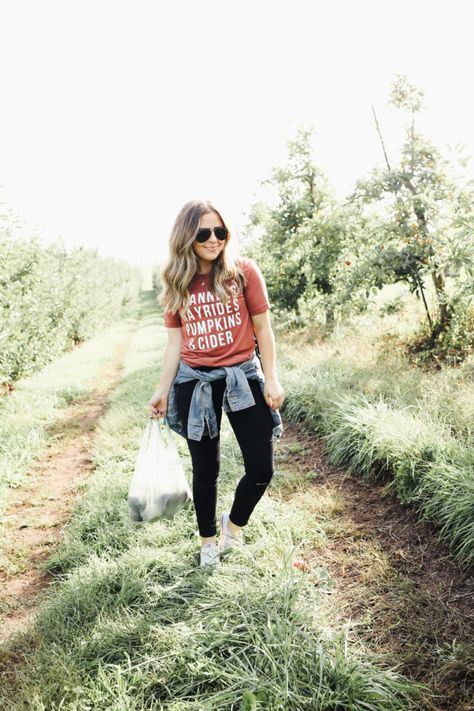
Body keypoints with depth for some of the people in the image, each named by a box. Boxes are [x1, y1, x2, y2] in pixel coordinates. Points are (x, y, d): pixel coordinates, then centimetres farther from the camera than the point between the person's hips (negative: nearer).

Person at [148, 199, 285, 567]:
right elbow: (175, 342, 6)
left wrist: (271, 379, -4)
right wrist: (162, 390, 4)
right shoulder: (177, 283, 2)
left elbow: (263, 329, -1)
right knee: (205, 469, 12)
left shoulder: (243, 271, -5)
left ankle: (234, 523, 30)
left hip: (243, 376, -1)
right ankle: (209, 541, 34)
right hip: (195, 382, 1)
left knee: (261, 468, -1)